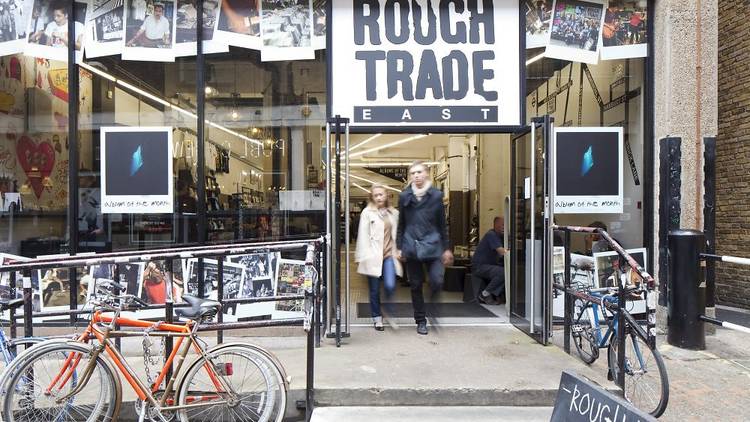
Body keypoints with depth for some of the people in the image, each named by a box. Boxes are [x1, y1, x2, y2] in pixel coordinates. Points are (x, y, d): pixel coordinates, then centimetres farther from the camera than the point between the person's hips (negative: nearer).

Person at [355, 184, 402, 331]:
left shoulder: (394, 213, 9)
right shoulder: (367, 213, -1)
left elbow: (396, 234, 12)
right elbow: (363, 236, -3)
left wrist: (397, 251, 6)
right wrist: (364, 257, -9)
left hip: (389, 254, 2)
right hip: (373, 256, -2)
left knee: (390, 286, -14)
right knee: (374, 290, 6)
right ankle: (377, 318, 23)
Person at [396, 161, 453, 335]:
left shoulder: (436, 195, 3)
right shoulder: (404, 196, 5)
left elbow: (442, 224, 8)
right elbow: (401, 224, 10)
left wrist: (446, 248, 7)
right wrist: (399, 247, 6)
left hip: (432, 246, -1)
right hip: (411, 247, 1)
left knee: (437, 281, -13)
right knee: (416, 285, 7)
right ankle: (421, 321, 22)